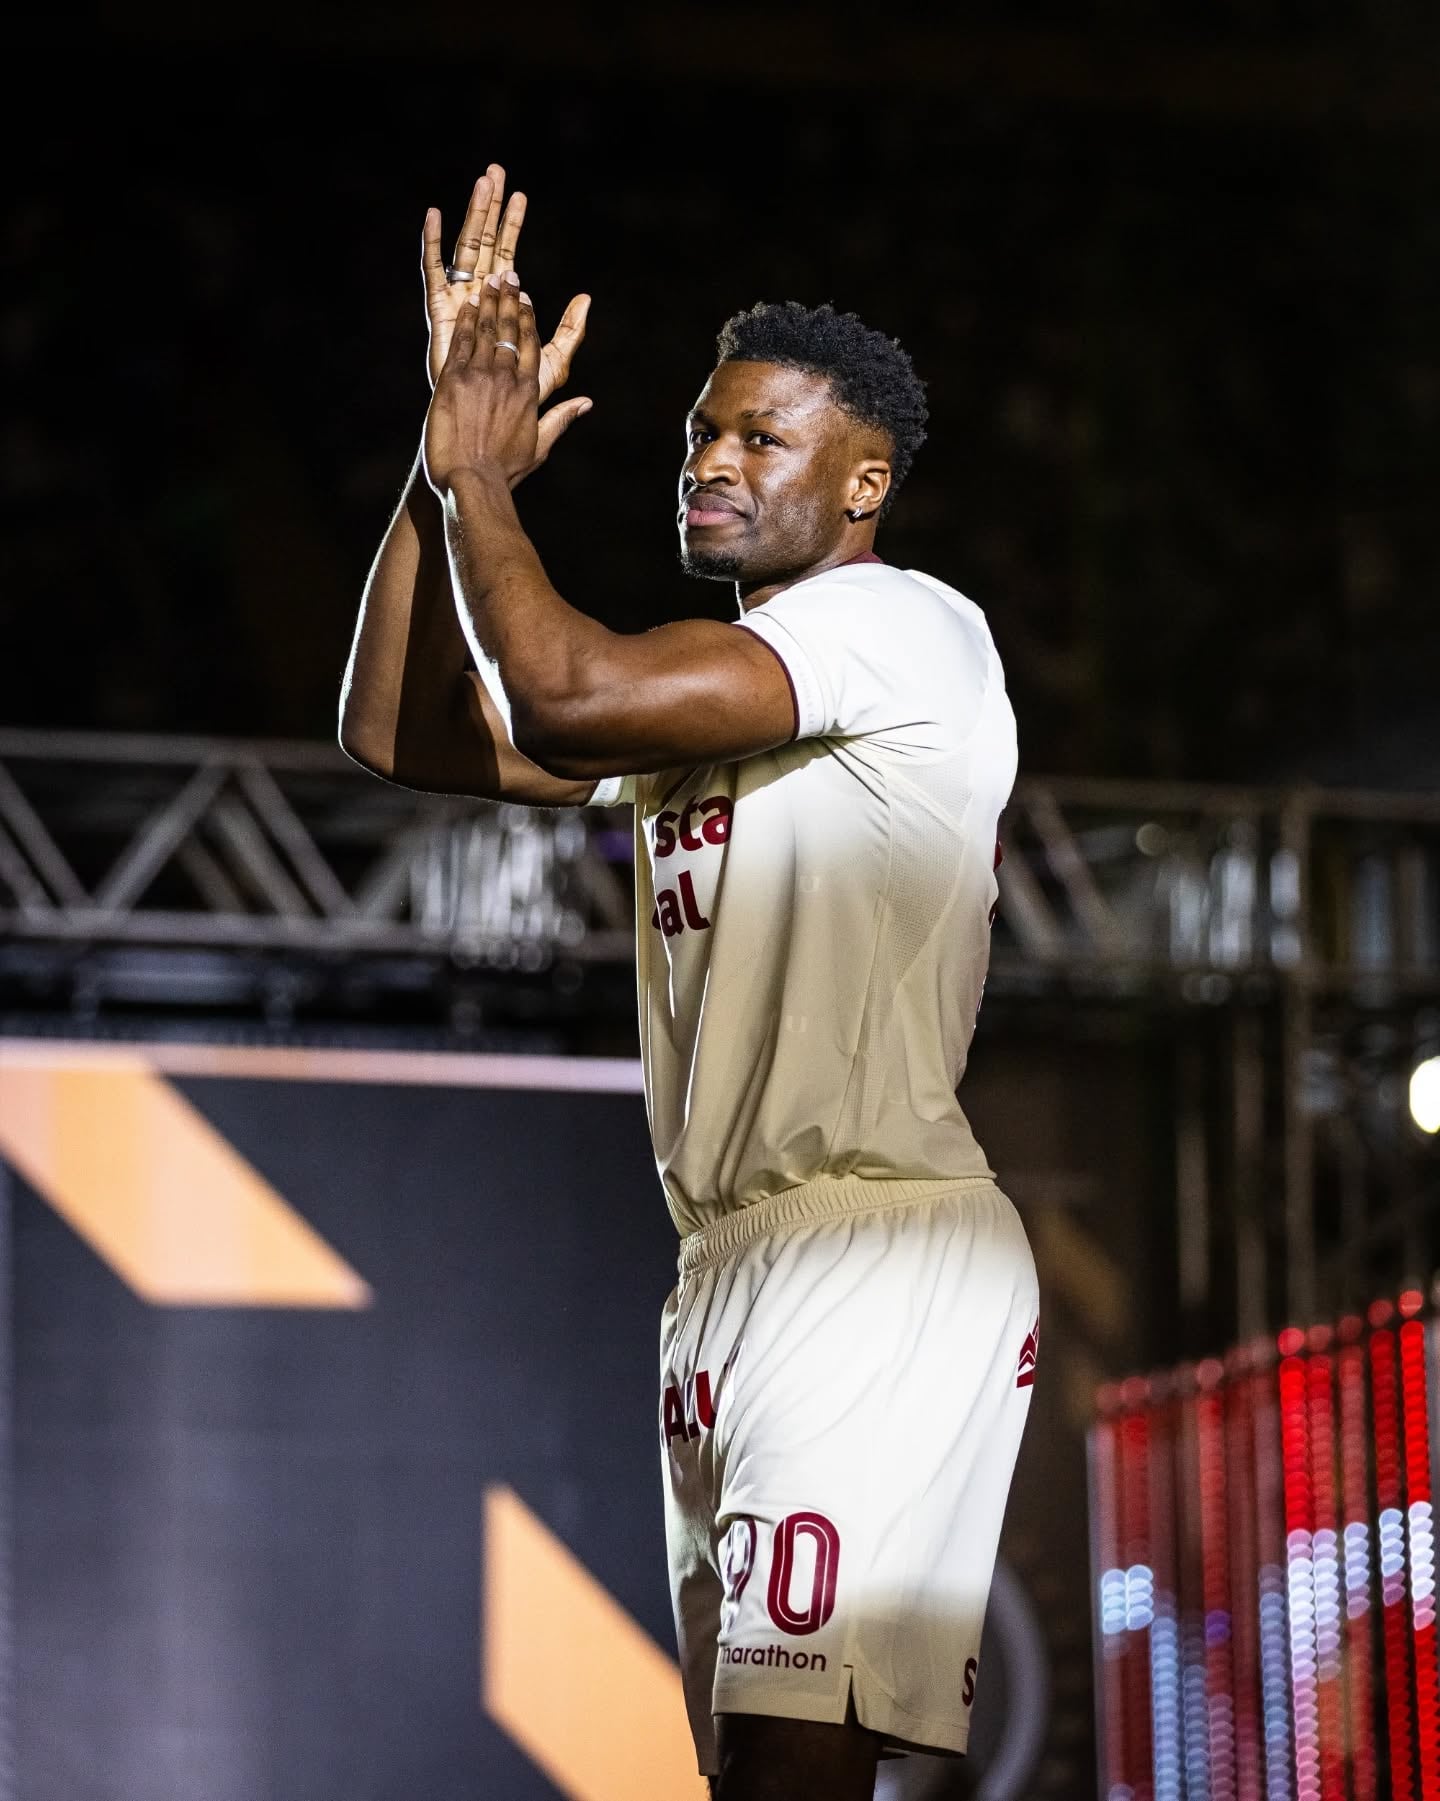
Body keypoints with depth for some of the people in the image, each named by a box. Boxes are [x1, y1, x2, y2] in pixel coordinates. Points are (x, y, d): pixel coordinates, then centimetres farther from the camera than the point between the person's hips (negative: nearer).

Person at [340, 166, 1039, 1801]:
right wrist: (446, 461, 12)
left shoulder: (905, 627, -5)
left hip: (882, 1253, -9)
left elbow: (564, 694, -17)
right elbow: (395, 734, 20)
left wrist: (479, 472, -1)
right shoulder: (697, 692, 23)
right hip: (731, 1267, 9)